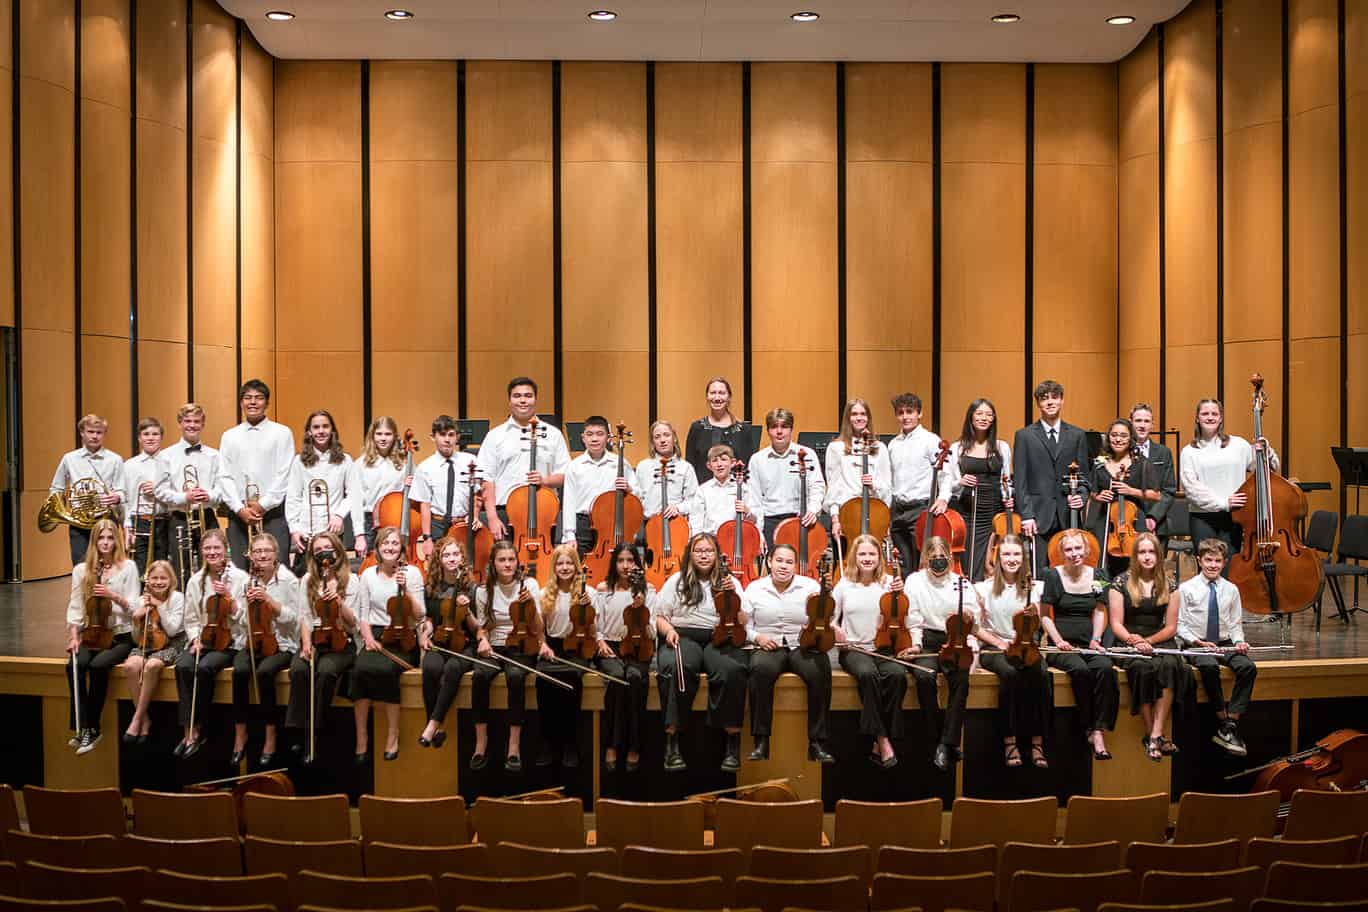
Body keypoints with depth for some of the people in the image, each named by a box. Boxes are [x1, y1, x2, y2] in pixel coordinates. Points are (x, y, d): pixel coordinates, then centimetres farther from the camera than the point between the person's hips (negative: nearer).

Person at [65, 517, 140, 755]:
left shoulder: (128, 567, 1)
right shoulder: (81, 570, 8)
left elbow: (134, 607, -2)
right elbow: (75, 607, 6)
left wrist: (114, 596, -19)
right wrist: (73, 636, -6)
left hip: (121, 635, -2)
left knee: (98, 665, -30)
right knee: (75, 665, -28)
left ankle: (92, 727, -16)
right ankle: (81, 727, -21)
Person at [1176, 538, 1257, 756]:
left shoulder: (1231, 590, 11)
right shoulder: (1187, 589, 1)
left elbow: (1235, 624, 14)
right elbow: (1180, 625, 0)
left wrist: (1239, 641, -6)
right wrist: (1198, 642, -14)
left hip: (1225, 643, 3)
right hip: (1196, 644, -3)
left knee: (1248, 667, -27)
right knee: (1209, 666, -37)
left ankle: (1231, 725, -25)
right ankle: (1222, 720, -24)